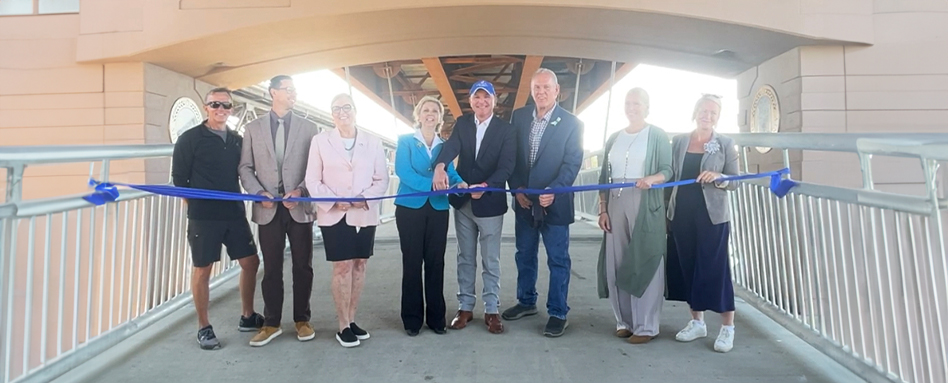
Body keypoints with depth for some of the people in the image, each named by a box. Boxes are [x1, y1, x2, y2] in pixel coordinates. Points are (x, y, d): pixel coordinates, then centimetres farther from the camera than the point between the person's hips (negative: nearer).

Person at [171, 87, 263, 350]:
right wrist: (195, 203, -2)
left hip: (234, 213, 5)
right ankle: (204, 328, 18)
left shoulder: (237, 140, 11)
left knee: (251, 262, 8)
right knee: (202, 270, 4)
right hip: (203, 216, -5)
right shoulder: (190, 139, -3)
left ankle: (248, 317, 24)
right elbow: (179, 177, -2)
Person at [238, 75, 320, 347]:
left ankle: (302, 320, 21)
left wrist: (300, 191, -12)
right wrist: (259, 193, -8)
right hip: (268, 208, 0)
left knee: (303, 266, 6)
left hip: (300, 207, 0)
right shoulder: (253, 128, 8)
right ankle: (271, 323, 20)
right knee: (271, 268, 8)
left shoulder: (309, 128, 6)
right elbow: (245, 167, 6)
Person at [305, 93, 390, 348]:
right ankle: (343, 326, 9)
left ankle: (352, 320, 21)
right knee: (342, 267, -3)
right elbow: (312, 180, 0)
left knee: (359, 265, 8)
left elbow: (382, 179, 4)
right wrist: (333, 201, -15)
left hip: (365, 214, 2)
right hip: (334, 215, -2)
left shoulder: (373, 143, 7)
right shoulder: (320, 141, 4)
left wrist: (365, 198, -14)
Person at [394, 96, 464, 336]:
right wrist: (430, 184, -24)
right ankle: (412, 318, 14)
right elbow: (402, 171, -12)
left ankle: (436, 317, 17)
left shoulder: (445, 145, 13)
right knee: (412, 263, 3)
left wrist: (461, 184, -21)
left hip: (438, 209, 3)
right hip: (410, 208, -3)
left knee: (436, 262, 6)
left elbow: (450, 172, 1)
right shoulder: (406, 140, 2)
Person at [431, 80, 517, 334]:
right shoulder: (462, 124, 4)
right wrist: (440, 166, -36)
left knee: (491, 261, 7)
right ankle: (465, 307, 25)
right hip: (462, 201, 3)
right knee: (465, 258, 13)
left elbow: (506, 166, -15)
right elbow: (451, 147, -15)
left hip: (490, 202, -3)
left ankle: (492, 310, 19)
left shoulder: (506, 130, -5)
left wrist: (485, 186, -32)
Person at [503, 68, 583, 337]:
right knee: (524, 255, 16)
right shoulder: (519, 116, 5)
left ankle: (558, 313, 19)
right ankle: (526, 302, 34)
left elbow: (573, 163, -11)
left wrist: (553, 190, -24)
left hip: (554, 203, -4)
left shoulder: (571, 123, -6)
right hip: (524, 201, 4)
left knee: (558, 260, 6)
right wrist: (517, 189, -5)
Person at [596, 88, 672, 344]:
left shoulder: (657, 135, 3)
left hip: (645, 207, -4)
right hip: (616, 206, 4)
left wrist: (651, 179, -26)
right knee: (617, 264, 4)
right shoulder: (614, 138, 15)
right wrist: (602, 210, 5)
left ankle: (646, 326, 5)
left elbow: (668, 170, -4)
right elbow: (605, 176, 12)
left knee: (644, 264, -3)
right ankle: (624, 321, 16)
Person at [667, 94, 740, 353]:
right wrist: (666, 208, 6)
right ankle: (697, 322, 22)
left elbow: (734, 182, -1)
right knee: (689, 267, 8)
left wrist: (717, 177, -22)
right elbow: (670, 174, 9)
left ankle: (727, 327, 11)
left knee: (715, 267, -2)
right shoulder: (679, 141, 7)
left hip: (712, 215, -3)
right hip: (682, 214, 3)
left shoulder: (726, 144, 0)